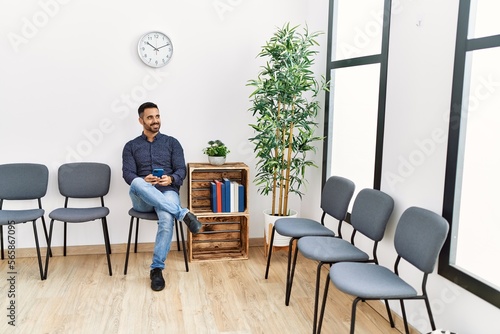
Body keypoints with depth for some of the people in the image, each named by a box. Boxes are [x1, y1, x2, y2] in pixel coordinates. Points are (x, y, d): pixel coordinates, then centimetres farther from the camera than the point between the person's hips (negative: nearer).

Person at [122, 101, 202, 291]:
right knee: (137, 184, -37)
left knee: (167, 219, -36)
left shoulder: (172, 143, 14)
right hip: (143, 199, 1)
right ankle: (183, 214, -36)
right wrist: (144, 180, -22)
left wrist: (171, 179, -20)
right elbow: (128, 174, 1)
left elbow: (181, 170, 4)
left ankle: (157, 269, -23)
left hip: (167, 193, -1)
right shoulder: (131, 146, 14)